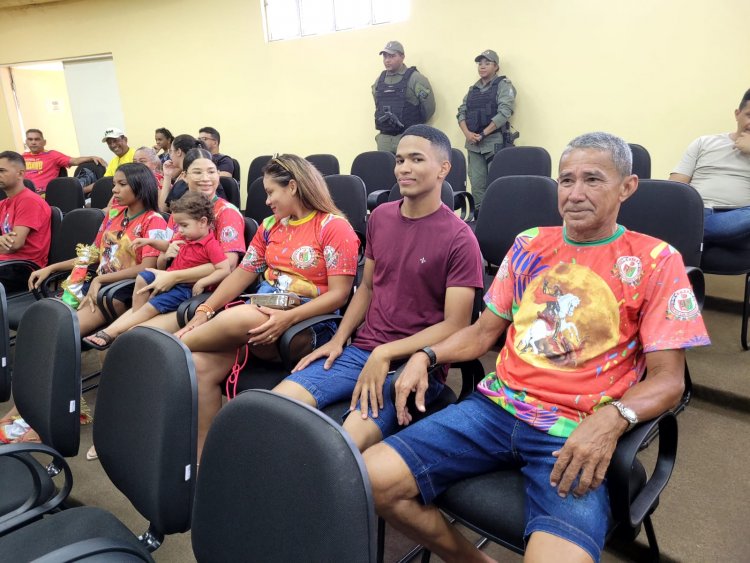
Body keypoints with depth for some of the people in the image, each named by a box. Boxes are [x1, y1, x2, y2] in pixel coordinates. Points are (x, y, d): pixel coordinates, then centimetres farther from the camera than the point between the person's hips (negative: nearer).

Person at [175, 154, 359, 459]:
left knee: (237, 318, -34)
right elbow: (242, 274, 15)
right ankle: (201, 454, -4)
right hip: (260, 316, 6)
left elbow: (339, 293, -13)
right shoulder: (270, 226, 16)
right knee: (200, 364, -18)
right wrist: (204, 313, 3)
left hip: (307, 323, -6)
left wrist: (288, 318, -26)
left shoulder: (334, 227, -6)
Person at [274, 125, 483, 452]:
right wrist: (338, 339, 3)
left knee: (350, 440, -28)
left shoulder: (459, 239, -9)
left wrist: (385, 354, -18)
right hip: (360, 349, 5)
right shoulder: (380, 217, 8)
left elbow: (454, 326, -11)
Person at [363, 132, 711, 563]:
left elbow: (668, 380, -3)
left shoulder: (657, 261, 1)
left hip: (575, 434, -3)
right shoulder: (530, 244, 12)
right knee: (371, 478, -12)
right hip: (497, 407, 4)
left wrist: (612, 417, -23)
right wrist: (426, 355, -1)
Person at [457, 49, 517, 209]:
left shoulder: (503, 85, 2)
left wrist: (483, 134, -14)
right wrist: (467, 133, -7)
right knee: (476, 184, 4)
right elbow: (461, 112, 12)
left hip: (494, 142, -5)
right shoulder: (473, 89, 18)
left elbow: (504, 113, -11)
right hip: (474, 144, 5)